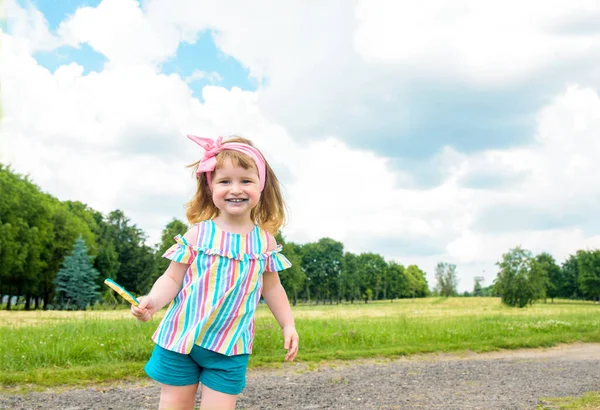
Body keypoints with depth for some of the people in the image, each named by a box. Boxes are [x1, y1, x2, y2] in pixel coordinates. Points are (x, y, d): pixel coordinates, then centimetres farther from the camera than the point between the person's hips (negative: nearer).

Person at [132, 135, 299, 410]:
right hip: (181, 337, -1)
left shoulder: (265, 241, 0)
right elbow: (172, 278, -5)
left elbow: (271, 287, 13)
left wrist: (288, 325, 14)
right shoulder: (198, 234, -7)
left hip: (230, 347, 1)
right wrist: (153, 301, -23)